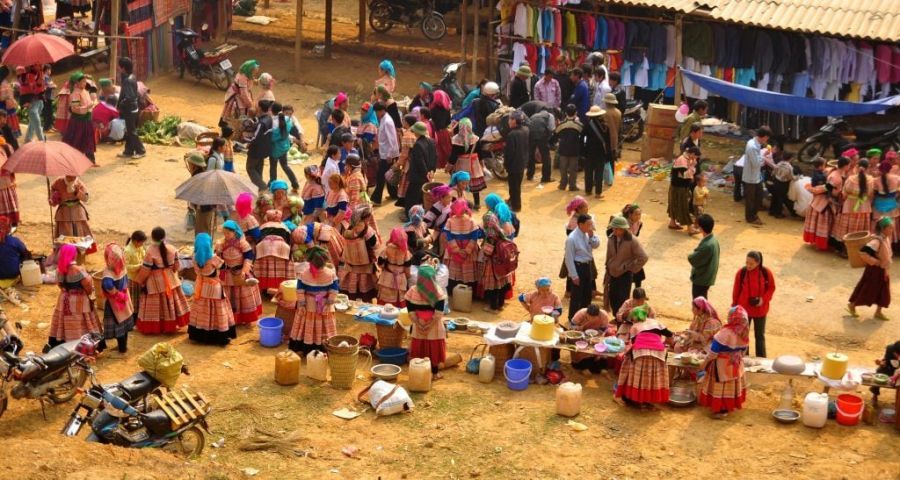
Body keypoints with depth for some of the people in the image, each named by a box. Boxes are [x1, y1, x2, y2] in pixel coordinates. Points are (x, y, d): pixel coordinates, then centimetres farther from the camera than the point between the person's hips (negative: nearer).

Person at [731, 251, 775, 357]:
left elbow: (771, 288, -1)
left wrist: (764, 299, -17)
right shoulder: (741, 273, -12)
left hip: (760, 310, 0)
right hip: (743, 309, 0)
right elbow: (736, 291, -3)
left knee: (760, 336, 13)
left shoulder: (766, 273, -12)